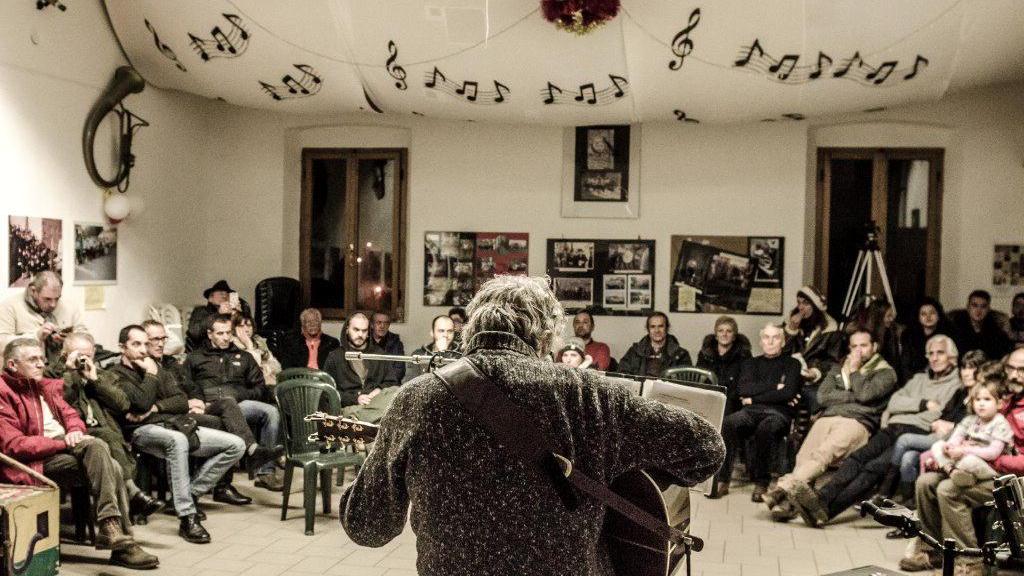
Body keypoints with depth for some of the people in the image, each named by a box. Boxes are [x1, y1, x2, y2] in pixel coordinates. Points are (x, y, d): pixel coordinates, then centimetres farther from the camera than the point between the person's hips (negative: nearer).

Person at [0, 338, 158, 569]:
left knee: (112, 468, -19)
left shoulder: (44, 386, 21)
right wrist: (62, 443, -17)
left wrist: (75, 431, -3)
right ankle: (111, 527, -33)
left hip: (64, 447, 8)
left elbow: (70, 414, 22)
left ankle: (122, 544, -18)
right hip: (37, 461, -8)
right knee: (96, 447, -30)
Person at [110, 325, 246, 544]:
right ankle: (187, 518, -40)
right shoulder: (116, 375, 1)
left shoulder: (158, 369, 23)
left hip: (175, 424, 7)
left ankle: (192, 493, -1)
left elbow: (182, 401, 10)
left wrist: (156, 407, -7)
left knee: (236, 445, -5)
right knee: (177, 440, -43)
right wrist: (151, 374, -3)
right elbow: (142, 402, -16)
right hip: (144, 430, -7)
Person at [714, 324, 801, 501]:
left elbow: (789, 393, -2)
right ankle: (722, 480, -29)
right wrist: (774, 386, 0)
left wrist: (753, 398, 0)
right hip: (750, 412, 3)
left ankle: (761, 483, -24)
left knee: (765, 428, -39)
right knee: (727, 423, -31)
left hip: (777, 413, -2)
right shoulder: (751, 363, 25)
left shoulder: (792, 364, 17)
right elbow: (742, 390, 6)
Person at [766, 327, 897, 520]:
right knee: (804, 456, -28)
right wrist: (853, 396, 5)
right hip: (827, 418, 4)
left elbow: (865, 394, -4)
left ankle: (784, 488, -50)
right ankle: (787, 503, -44)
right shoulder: (838, 369, 32)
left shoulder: (885, 372, 17)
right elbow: (822, 396, 14)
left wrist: (854, 371, 10)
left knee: (823, 454, -35)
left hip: (857, 422, -4)